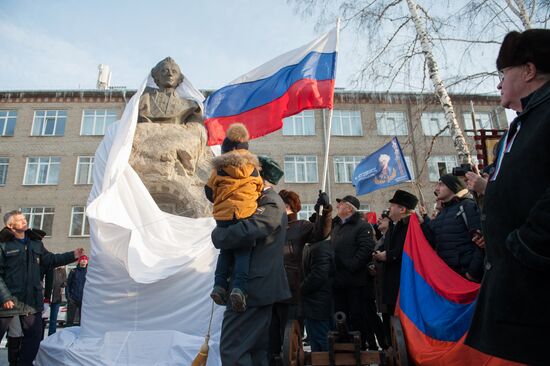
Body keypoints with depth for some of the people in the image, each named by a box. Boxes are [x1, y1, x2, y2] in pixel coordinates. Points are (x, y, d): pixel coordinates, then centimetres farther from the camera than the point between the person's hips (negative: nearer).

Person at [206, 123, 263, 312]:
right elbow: (260, 187, 15)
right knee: (243, 252, 0)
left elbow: (210, 191, 9)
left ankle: (220, 284, 1)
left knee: (225, 250, 16)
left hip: (223, 215, 1)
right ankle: (239, 287, -20)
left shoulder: (220, 166, 5)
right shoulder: (252, 165, 8)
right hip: (245, 212, -1)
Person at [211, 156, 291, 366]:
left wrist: (218, 235, -12)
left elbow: (246, 231, -29)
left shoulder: (271, 203, -13)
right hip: (259, 287, 10)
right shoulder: (264, 201, 19)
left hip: (253, 288, -10)